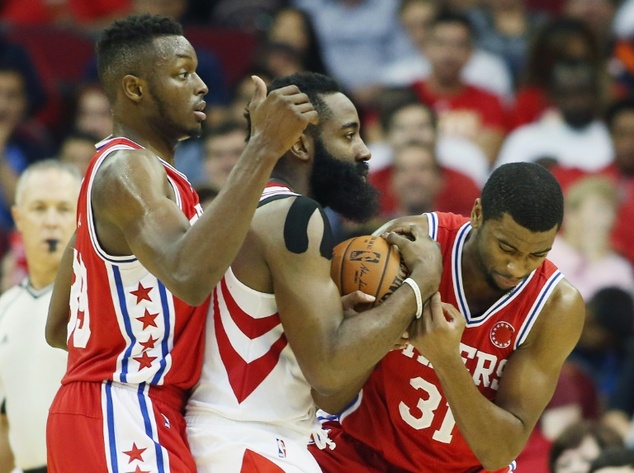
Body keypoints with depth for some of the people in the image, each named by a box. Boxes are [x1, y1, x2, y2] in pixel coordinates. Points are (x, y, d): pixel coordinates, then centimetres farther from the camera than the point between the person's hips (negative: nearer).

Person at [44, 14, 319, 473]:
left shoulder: (118, 168, 18)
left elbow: (59, 328, 22)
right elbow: (190, 277, -36)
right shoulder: (128, 170, -14)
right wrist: (265, 146, -34)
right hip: (124, 421, -11)